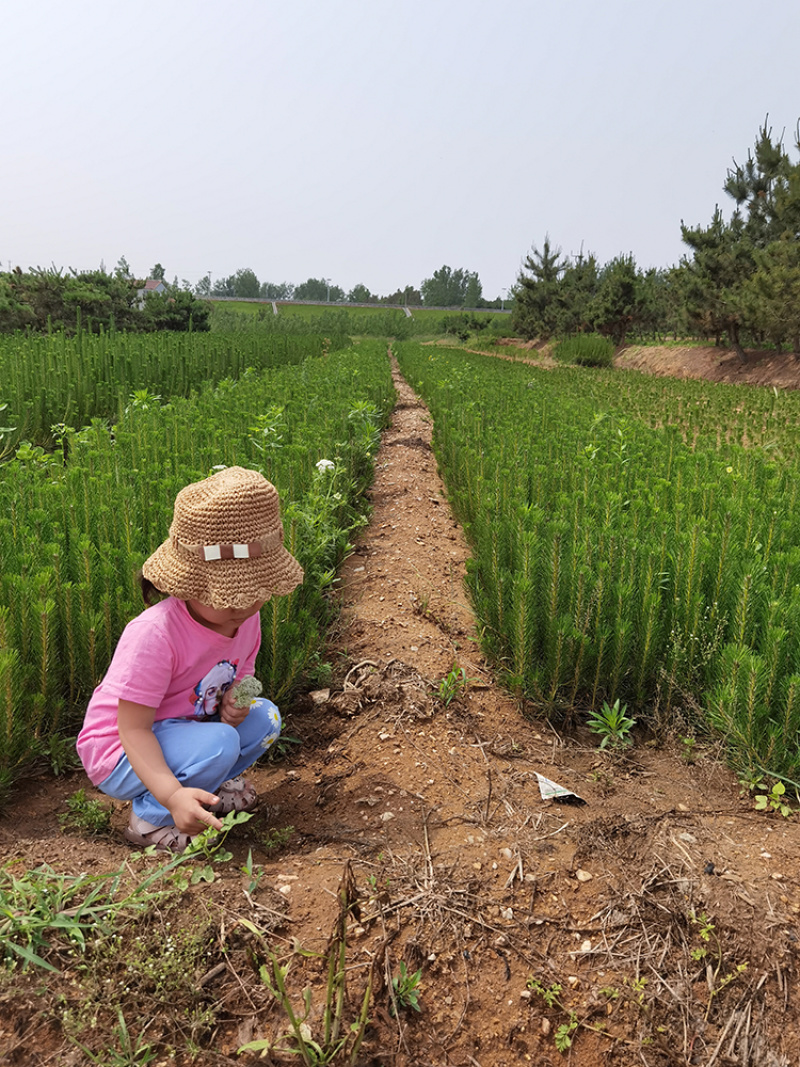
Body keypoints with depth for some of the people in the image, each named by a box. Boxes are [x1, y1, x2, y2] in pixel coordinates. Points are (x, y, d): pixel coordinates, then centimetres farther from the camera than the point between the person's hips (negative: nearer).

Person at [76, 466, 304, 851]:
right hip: (117, 754, -7)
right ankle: (149, 819, -9)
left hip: (184, 731, 7)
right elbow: (133, 729, -29)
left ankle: (210, 786, 7)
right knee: (218, 743, -31)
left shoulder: (246, 619, -9)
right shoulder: (155, 633, -32)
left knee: (264, 717, -9)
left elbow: (238, 682, 7)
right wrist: (173, 795, -43)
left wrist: (235, 705, -18)